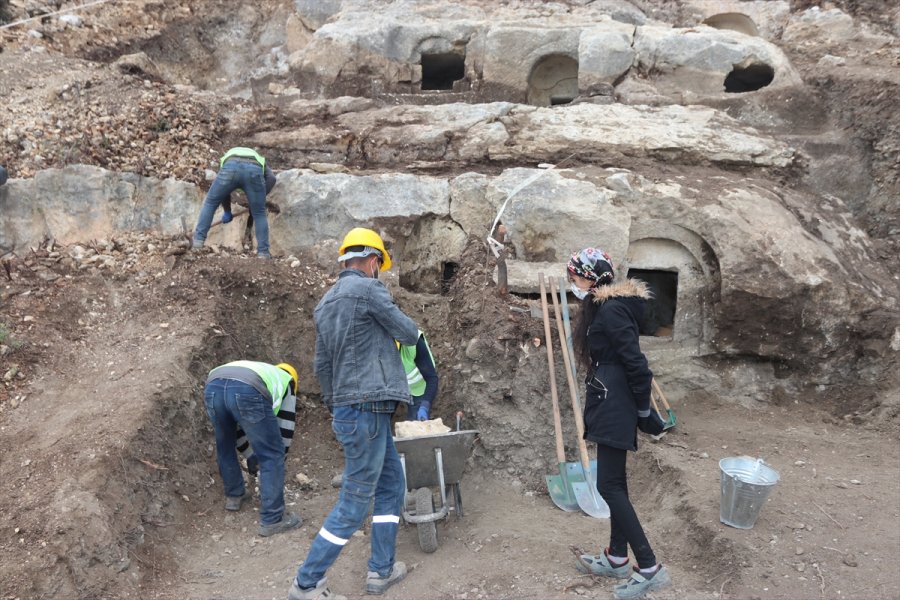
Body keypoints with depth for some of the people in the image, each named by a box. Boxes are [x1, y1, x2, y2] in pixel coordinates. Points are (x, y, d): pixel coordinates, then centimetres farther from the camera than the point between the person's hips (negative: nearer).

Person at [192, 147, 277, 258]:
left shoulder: (227, 158, 46)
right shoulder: (260, 161, 43)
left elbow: (222, 191, 37)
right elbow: (271, 178, 20)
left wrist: (227, 211, 44)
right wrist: (260, 197, 26)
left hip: (231, 167, 0)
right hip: (254, 169, 0)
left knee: (210, 203, 22)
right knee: (259, 214, 17)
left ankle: (198, 241, 19)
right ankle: (263, 253, 14)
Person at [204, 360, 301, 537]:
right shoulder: (286, 380, 35)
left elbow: (240, 426, 51)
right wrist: (280, 457, 49)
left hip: (213, 387, 6)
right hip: (247, 391, -5)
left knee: (224, 445, 33)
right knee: (272, 455, 10)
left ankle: (234, 495, 49)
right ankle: (272, 519, 15)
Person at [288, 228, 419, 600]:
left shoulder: (326, 303, 15)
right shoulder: (368, 289, -11)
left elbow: (321, 365, 18)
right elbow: (409, 335, -4)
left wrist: (335, 408, 26)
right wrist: (397, 325, 18)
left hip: (347, 411, 9)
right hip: (368, 411, -9)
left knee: (392, 486, 18)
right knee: (354, 504, -1)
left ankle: (381, 570, 24)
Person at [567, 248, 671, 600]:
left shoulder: (611, 309, -18)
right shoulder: (600, 306, 14)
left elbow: (636, 363, -20)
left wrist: (644, 411, -13)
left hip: (614, 405, -10)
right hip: (609, 402, 10)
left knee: (609, 485, -7)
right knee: (615, 482, 15)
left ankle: (650, 568, -2)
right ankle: (617, 559, 26)